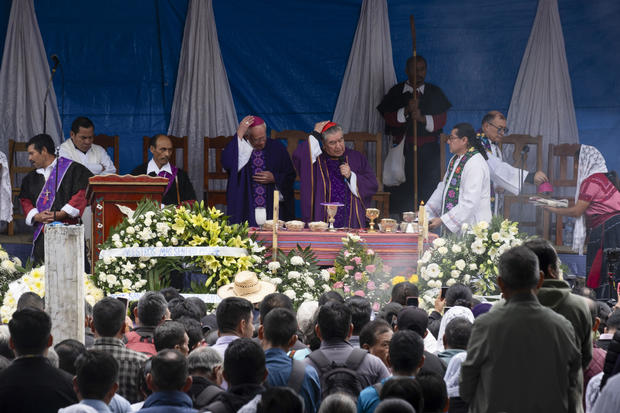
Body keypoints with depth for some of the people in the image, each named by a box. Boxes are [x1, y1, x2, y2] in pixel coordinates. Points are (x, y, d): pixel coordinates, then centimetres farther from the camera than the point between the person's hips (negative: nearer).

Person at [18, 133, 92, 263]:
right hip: (41, 235, 5)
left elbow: (81, 194, -6)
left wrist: (60, 214, -13)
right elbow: (25, 201, 17)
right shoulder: (31, 178, 21)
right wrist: (37, 217, -4)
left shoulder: (71, 169, 2)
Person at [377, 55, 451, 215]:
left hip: (428, 147, 1)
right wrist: (406, 111, -14)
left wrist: (423, 118, -13)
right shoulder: (396, 92, 11)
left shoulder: (434, 92, 13)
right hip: (403, 146, -1)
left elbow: (442, 119, 5)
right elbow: (388, 118, 3)